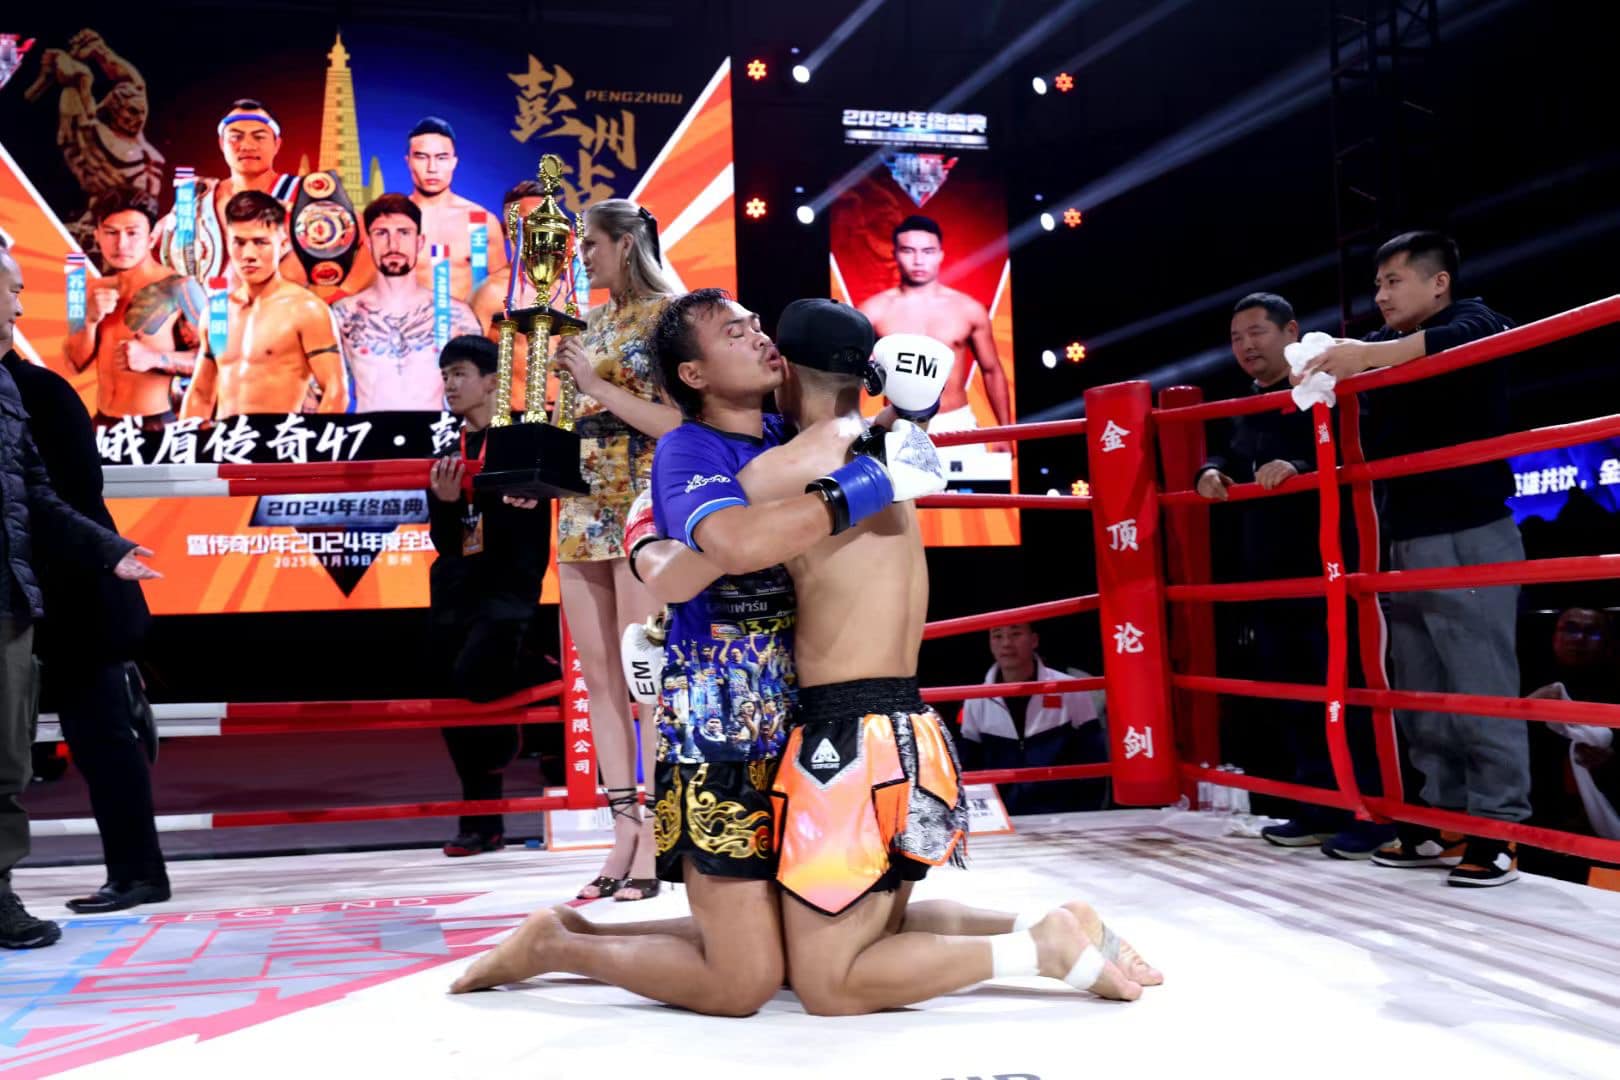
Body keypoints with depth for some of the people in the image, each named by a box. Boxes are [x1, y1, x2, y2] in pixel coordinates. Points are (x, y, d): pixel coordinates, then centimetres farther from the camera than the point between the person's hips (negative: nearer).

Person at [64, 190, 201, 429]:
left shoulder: (180, 287, -11)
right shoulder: (97, 292, 9)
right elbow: (76, 363, 9)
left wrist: (154, 359, -25)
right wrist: (90, 320, -7)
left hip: (158, 425, -5)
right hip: (105, 424, 5)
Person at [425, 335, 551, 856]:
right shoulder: (446, 456, 12)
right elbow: (444, 543, 9)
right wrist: (445, 502, -7)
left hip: (508, 588, -6)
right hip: (455, 595, 6)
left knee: (471, 678, -27)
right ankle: (483, 823, 17)